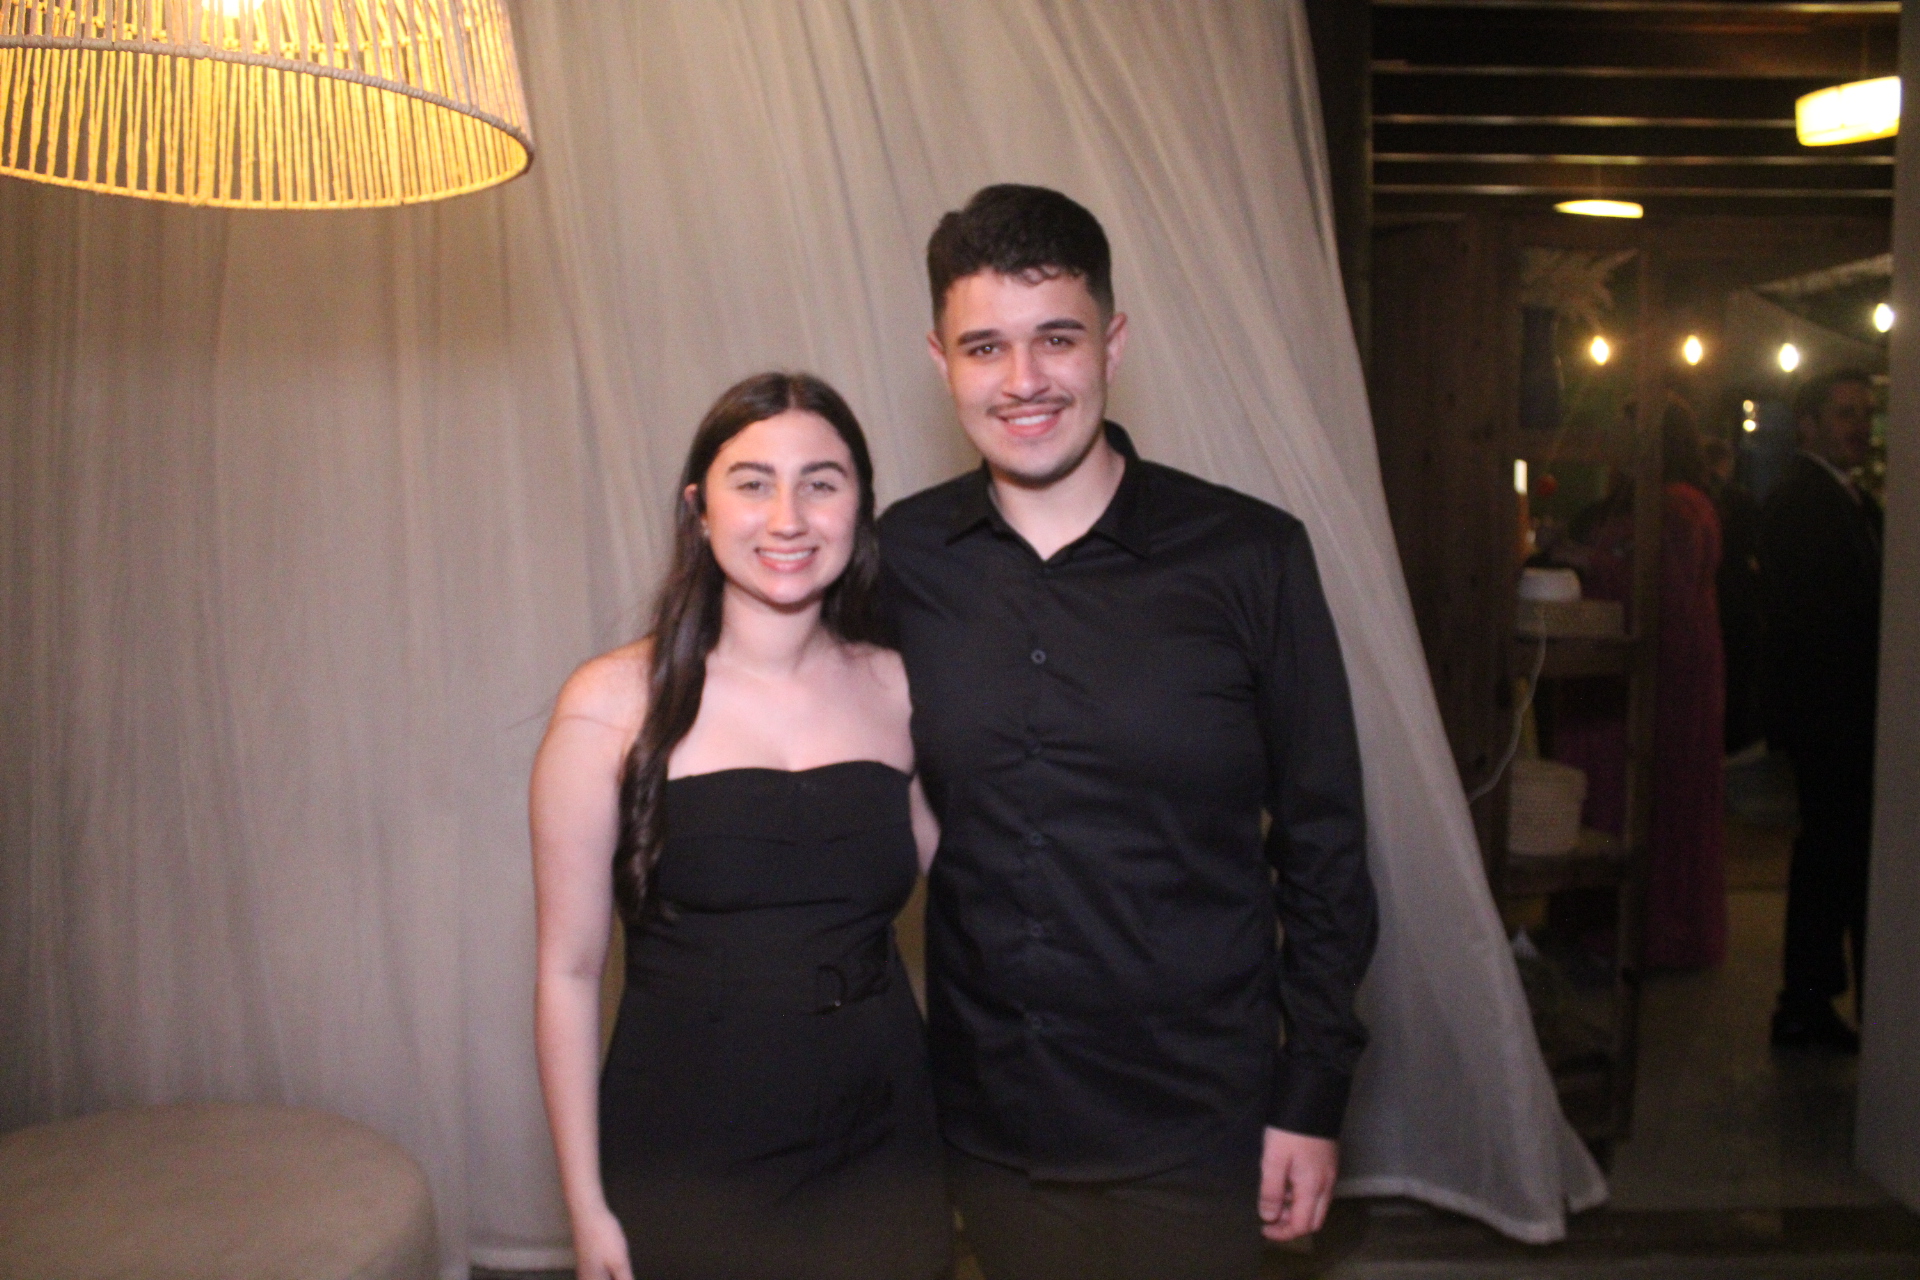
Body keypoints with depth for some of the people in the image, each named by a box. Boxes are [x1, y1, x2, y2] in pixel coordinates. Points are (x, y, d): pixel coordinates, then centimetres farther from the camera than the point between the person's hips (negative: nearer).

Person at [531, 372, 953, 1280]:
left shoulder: (896, 689, -1)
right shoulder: (612, 705, -10)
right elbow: (568, 970, -6)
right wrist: (586, 1206, -4)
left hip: (884, 1158, 3)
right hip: (688, 1172, -2)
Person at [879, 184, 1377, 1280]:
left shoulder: (1247, 554, -10)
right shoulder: (902, 558, -3)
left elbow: (1323, 850, -5)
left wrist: (1314, 1098, -3)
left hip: (1191, 1128, -2)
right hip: (982, 1125, 3)